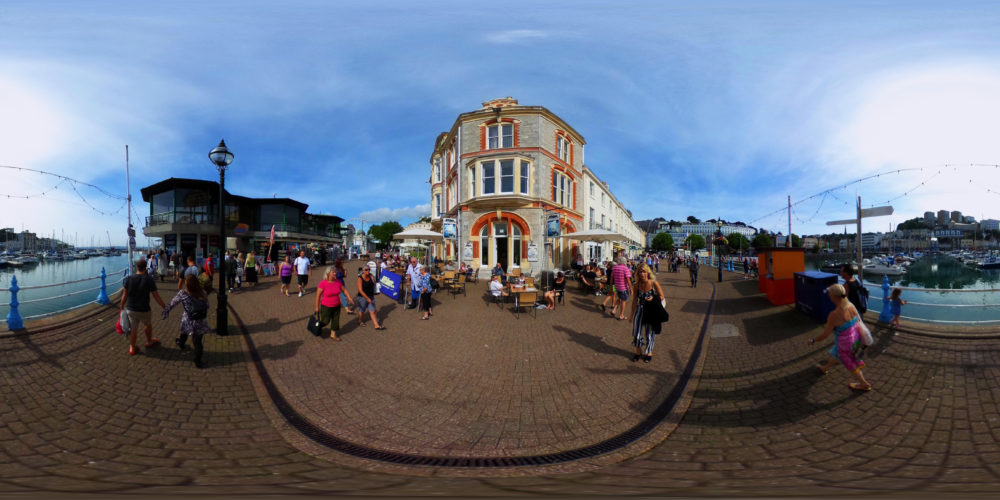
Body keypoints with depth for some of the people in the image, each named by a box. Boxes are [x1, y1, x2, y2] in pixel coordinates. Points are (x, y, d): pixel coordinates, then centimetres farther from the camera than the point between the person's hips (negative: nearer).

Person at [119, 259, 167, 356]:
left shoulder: (129, 279, -6)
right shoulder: (149, 280, -15)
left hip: (130, 309, 3)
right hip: (143, 310, -3)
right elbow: (156, 297, -11)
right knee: (148, 325, 22)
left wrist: (122, 306, 16)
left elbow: (125, 295, 1)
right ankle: (149, 342, 40)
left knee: (133, 328, 15)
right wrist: (165, 307, -1)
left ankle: (132, 348, 24)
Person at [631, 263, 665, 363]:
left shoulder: (654, 283, -15)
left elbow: (662, 296, -5)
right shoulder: (637, 285, -5)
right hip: (640, 310, 3)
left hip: (652, 311, -3)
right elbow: (635, 300, 5)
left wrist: (653, 298, -25)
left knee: (650, 333, 12)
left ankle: (649, 353, 32)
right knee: (637, 331, 7)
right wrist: (632, 314, 8)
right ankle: (638, 352, 29)